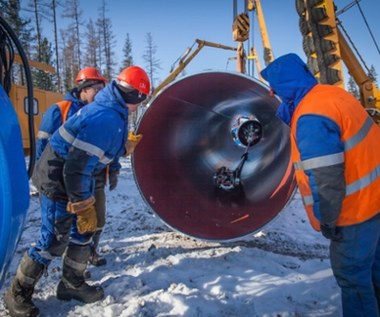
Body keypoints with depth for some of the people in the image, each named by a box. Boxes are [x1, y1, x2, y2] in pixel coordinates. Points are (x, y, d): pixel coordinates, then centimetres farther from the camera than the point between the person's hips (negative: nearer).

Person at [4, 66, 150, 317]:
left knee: (85, 230, 15)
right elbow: (76, 168, -29)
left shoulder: (112, 110, 3)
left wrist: (126, 147, 11)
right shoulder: (108, 119, -28)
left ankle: (72, 284, 32)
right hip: (59, 177, -10)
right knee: (55, 240, -1)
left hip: (74, 174, 10)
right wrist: (83, 205, -20)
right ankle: (18, 294, 19)